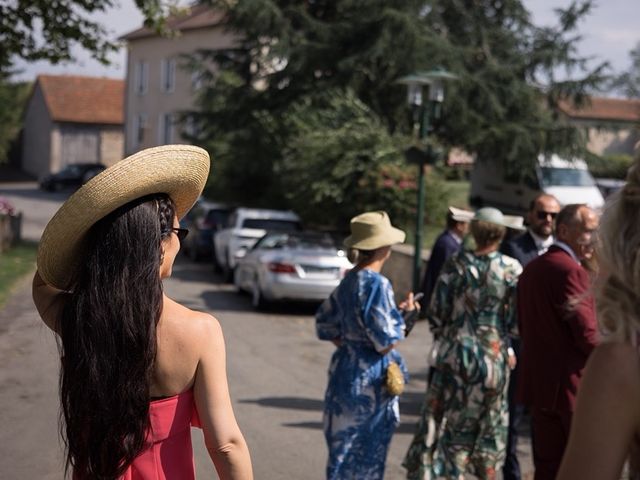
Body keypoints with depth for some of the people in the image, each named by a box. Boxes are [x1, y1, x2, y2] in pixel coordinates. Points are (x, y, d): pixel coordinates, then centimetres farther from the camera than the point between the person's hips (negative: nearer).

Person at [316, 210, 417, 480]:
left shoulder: (349, 281, 6)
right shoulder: (376, 284, -19)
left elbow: (325, 325, 14)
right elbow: (385, 343, -20)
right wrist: (403, 314, -5)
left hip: (346, 370, 8)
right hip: (369, 378, -8)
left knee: (346, 445, 18)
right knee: (363, 454, 3)